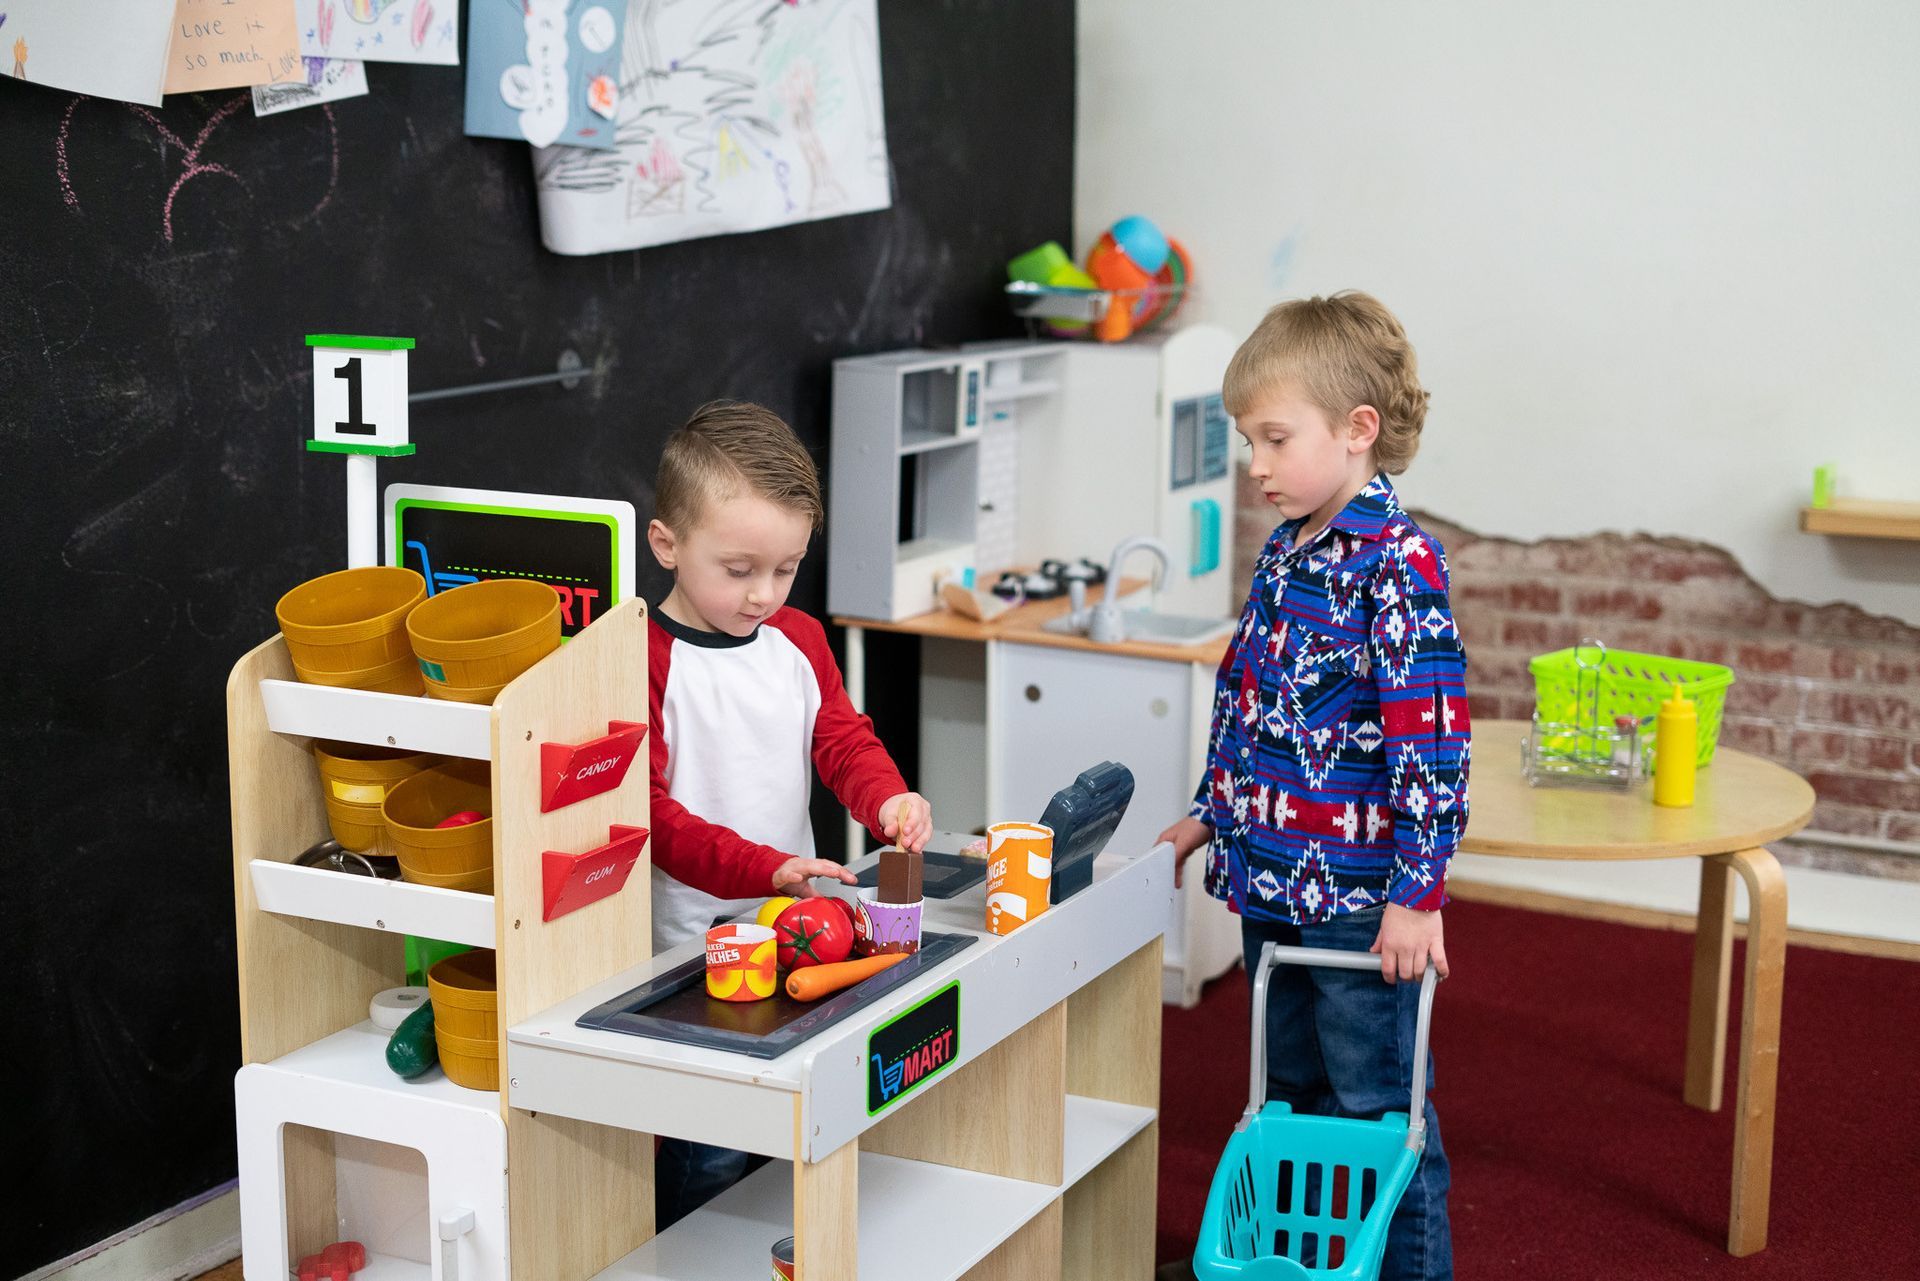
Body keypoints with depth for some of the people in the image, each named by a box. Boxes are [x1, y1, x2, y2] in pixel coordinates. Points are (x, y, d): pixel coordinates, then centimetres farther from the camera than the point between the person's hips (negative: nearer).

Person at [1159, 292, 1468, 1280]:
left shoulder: (1397, 564, -17)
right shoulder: (1284, 550, 8)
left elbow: (1432, 741, -21)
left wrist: (1418, 892, -22)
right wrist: (1208, 815, 22)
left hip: (1357, 900, -8)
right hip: (1270, 882, 8)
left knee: (1381, 1111, 2)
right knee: (1291, 1100, 20)